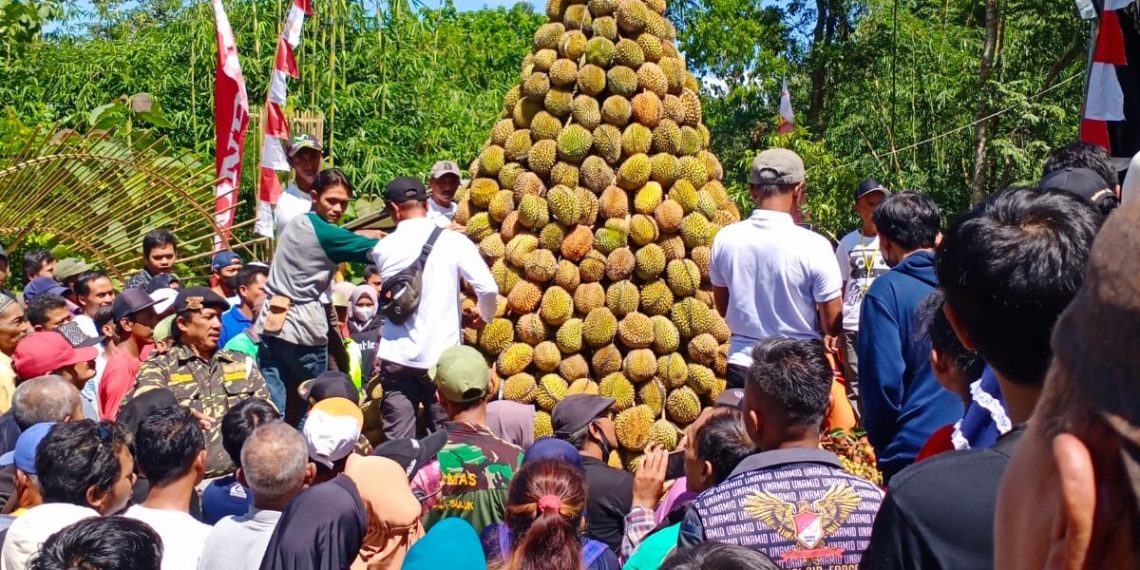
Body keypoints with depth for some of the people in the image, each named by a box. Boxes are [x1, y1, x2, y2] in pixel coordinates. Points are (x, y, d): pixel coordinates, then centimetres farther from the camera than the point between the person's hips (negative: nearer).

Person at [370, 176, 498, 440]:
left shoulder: (382, 248, 1)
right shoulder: (453, 242, -7)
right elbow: (488, 289, -12)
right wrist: (484, 316, 7)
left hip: (396, 356, 2)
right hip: (441, 356, -1)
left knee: (398, 441, 6)